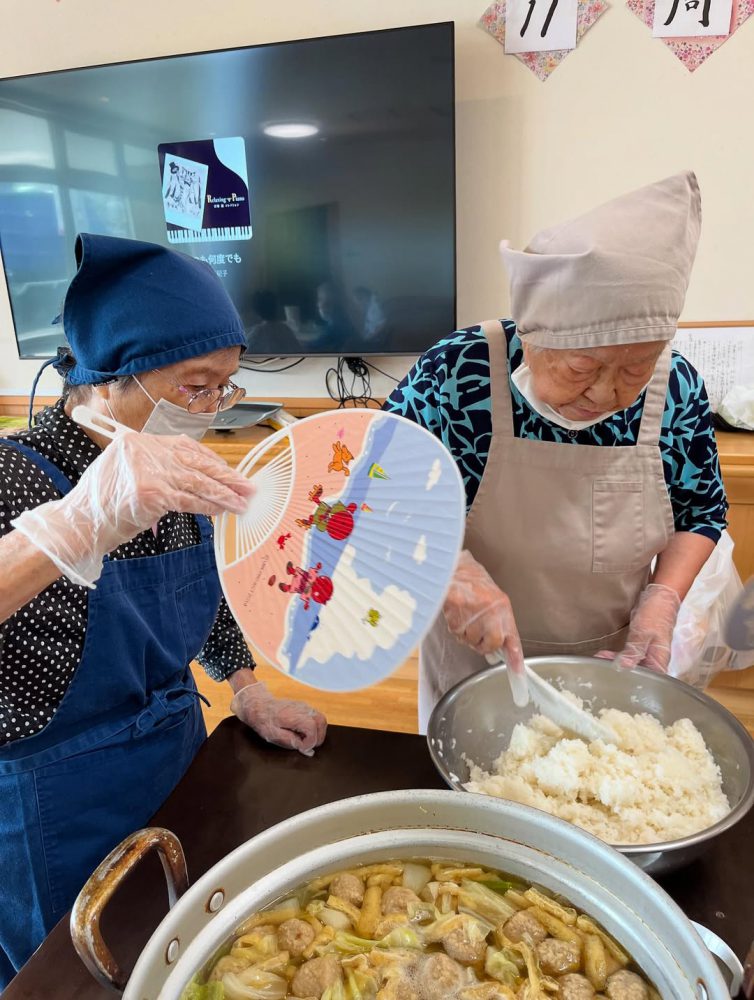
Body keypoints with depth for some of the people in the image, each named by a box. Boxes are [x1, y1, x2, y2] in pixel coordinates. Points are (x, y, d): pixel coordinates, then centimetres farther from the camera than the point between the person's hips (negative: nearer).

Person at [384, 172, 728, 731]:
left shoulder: (675, 387, -14)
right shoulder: (457, 374, -25)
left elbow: (702, 511, 2)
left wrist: (663, 597, -14)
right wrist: (447, 567, -32)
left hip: (613, 669, 3)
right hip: (475, 667, -2)